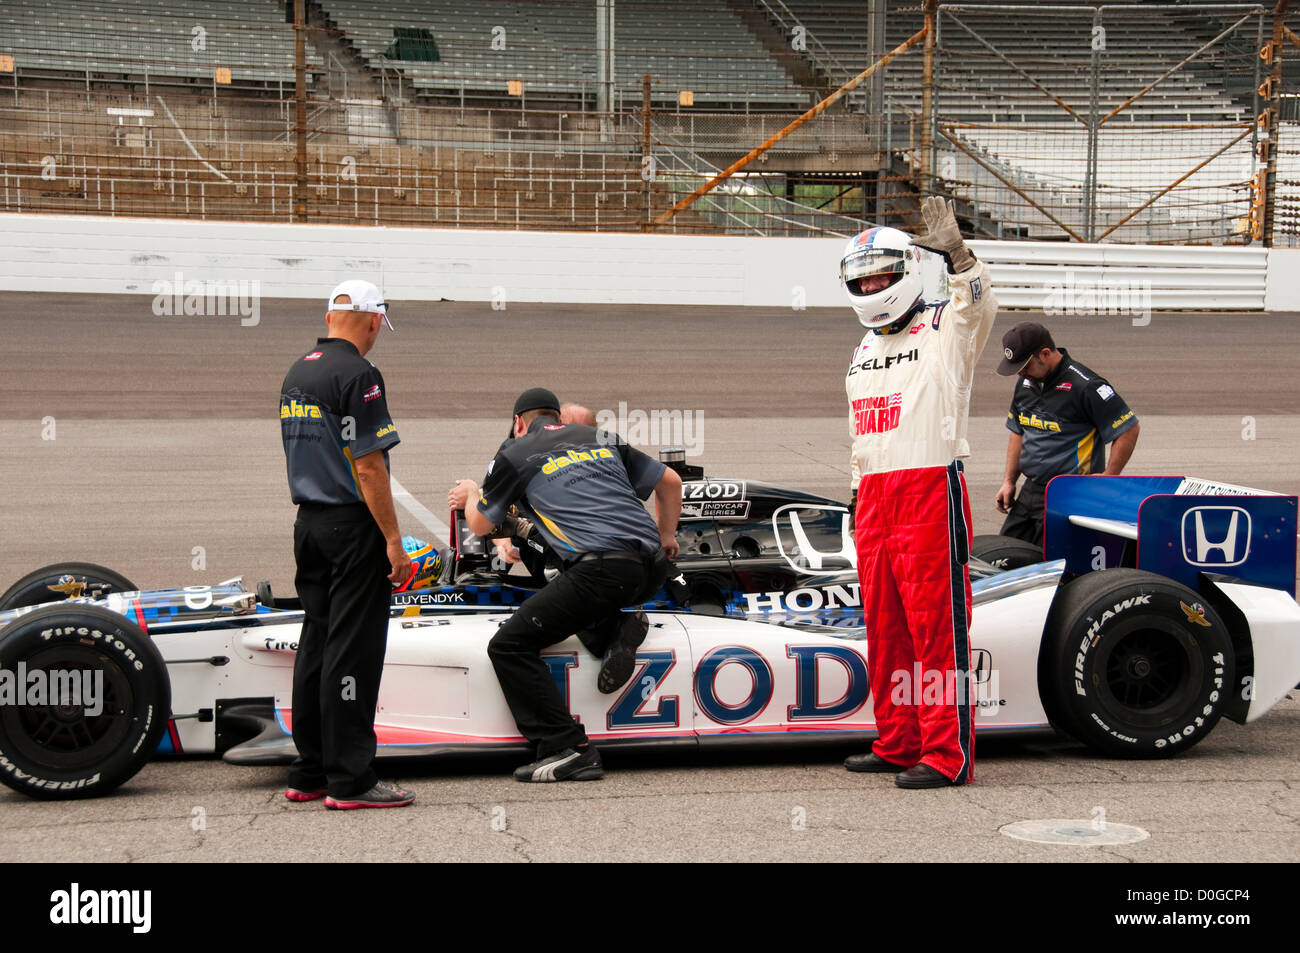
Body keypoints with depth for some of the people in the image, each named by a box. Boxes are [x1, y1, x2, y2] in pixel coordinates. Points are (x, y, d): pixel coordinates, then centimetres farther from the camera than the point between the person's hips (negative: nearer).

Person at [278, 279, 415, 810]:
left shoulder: (296, 373, 13)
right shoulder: (358, 375, -15)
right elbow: (368, 467, -19)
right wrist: (393, 540, -15)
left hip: (308, 522, 9)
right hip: (353, 526, -9)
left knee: (316, 643, 12)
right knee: (353, 650, -5)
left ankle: (309, 774, 17)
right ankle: (349, 780, -3)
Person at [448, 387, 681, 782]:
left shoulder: (514, 455, 10)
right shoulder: (602, 439, 24)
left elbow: (481, 526, 21)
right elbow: (670, 481, 30)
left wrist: (470, 494, 43)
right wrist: (666, 537, 46)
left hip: (603, 569, -7)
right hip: (652, 570, 7)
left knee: (509, 646, -1)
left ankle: (568, 749, -11)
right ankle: (618, 626, 6)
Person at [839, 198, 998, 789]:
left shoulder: (943, 332, -1)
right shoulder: (862, 351, 22)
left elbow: (980, 309, -24)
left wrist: (957, 256, -38)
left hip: (930, 491, -8)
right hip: (874, 497, 8)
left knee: (937, 628, -8)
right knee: (884, 629, 12)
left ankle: (947, 755, -5)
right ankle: (897, 745, 22)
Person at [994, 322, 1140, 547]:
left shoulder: (1085, 386, -15)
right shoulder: (1026, 383, 10)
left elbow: (1129, 430, -13)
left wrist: (1107, 479, -13)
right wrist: (1009, 481, 17)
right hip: (1029, 491, 8)